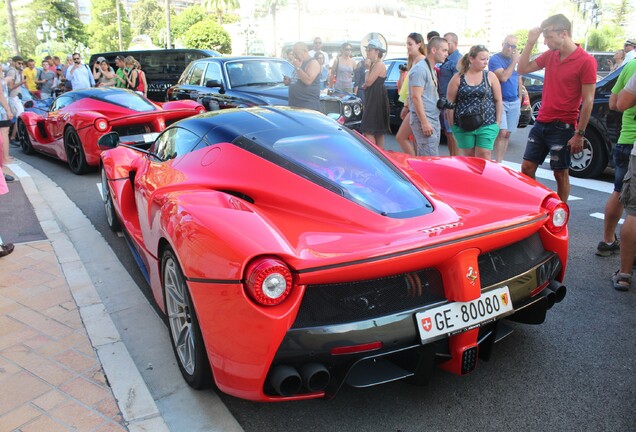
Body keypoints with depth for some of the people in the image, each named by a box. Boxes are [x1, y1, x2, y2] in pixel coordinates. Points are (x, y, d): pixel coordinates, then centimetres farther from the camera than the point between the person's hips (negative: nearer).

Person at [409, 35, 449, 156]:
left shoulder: (432, 69, 18)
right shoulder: (420, 69, -12)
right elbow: (416, 97, -19)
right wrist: (424, 122, -22)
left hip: (434, 120, 10)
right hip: (424, 121, -10)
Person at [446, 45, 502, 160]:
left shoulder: (490, 77, 5)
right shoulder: (458, 78, 2)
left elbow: (498, 101, 7)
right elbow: (450, 103, 3)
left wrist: (497, 122, 2)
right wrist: (452, 124, 0)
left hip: (487, 125, 0)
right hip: (463, 126, 0)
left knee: (484, 157, -4)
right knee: (468, 157, 8)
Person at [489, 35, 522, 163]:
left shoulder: (516, 60, 13)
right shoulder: (495, 59, -7)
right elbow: (503, 77, -21)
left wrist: (519, 99, 21)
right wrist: (514, 62, -14)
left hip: (514, 102, 6)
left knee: (507, 134, 6)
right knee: (502, 132, -16)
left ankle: (500, 162, 12)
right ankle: (497, 163, -14)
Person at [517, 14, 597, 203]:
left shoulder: (586, 61, -12)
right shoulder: (550, 55, 7)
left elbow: (588, 100, -13)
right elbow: (522, 69, 12)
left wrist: (579, 134, -15)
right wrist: (530, 42, 0)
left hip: (562, 127, -6)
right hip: (541, 123, 6)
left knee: (560, 174, 3)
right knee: (527, 168, 8)